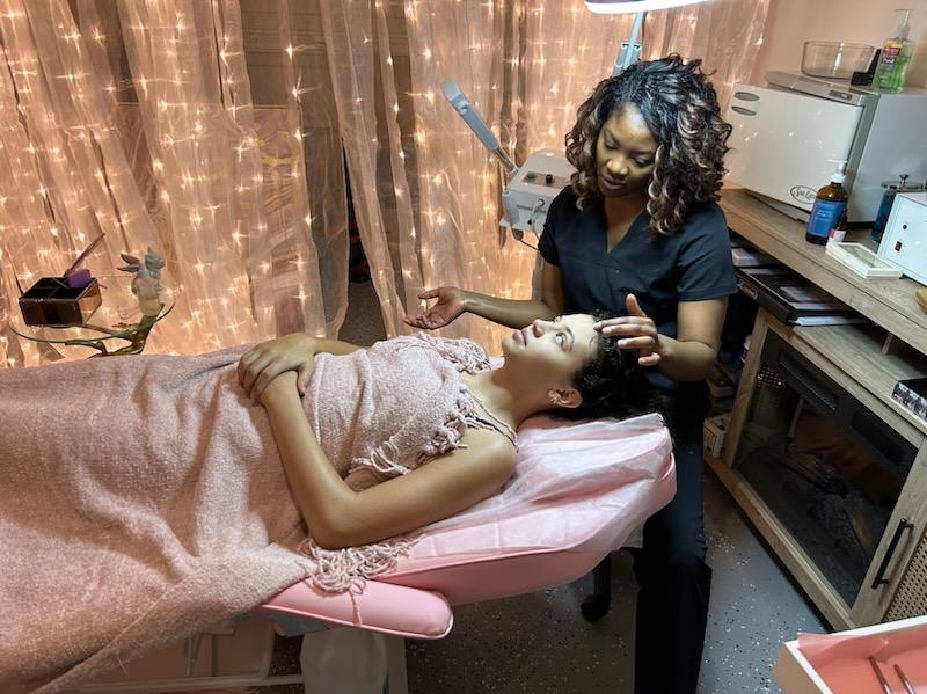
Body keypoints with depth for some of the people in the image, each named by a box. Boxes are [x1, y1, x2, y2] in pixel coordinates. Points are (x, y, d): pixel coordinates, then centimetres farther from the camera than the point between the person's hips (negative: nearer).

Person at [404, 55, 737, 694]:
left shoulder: (698, 228, -19)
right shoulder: (571, 207, -5)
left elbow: (702, 355, -19)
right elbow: (552, 311, 4)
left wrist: (659, 347, -42)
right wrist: (473, 304, -7)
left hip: (660, 402, -3)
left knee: (679, 557, -18)